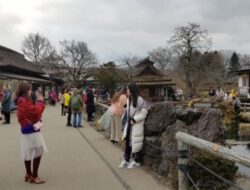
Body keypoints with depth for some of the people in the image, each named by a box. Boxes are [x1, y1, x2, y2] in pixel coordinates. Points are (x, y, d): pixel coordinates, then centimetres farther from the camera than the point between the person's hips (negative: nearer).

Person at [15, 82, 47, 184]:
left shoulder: (21, 101, 15)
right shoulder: (24, 101, -18)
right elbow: (36, 111, -23)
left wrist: (37, 101, 6)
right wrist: (40, 101, -11)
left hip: (27, 129, 11)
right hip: (31, 130, -11)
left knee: (28, 153, 14)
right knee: (38, 152, -6)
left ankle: (29, 174, 23)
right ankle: (34, 176, -1)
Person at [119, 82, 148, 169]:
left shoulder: (140, 100, -17)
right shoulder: (129, 99, 8)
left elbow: (143, 113, -16)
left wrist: (134, 120, -18)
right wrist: (128, 120, 8)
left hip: (137, 126, -7)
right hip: (129, 125, 7)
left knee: (136, 143, 3)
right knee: (127, 142, 10)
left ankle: (137, 161, 17)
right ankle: (126, 160, 21)